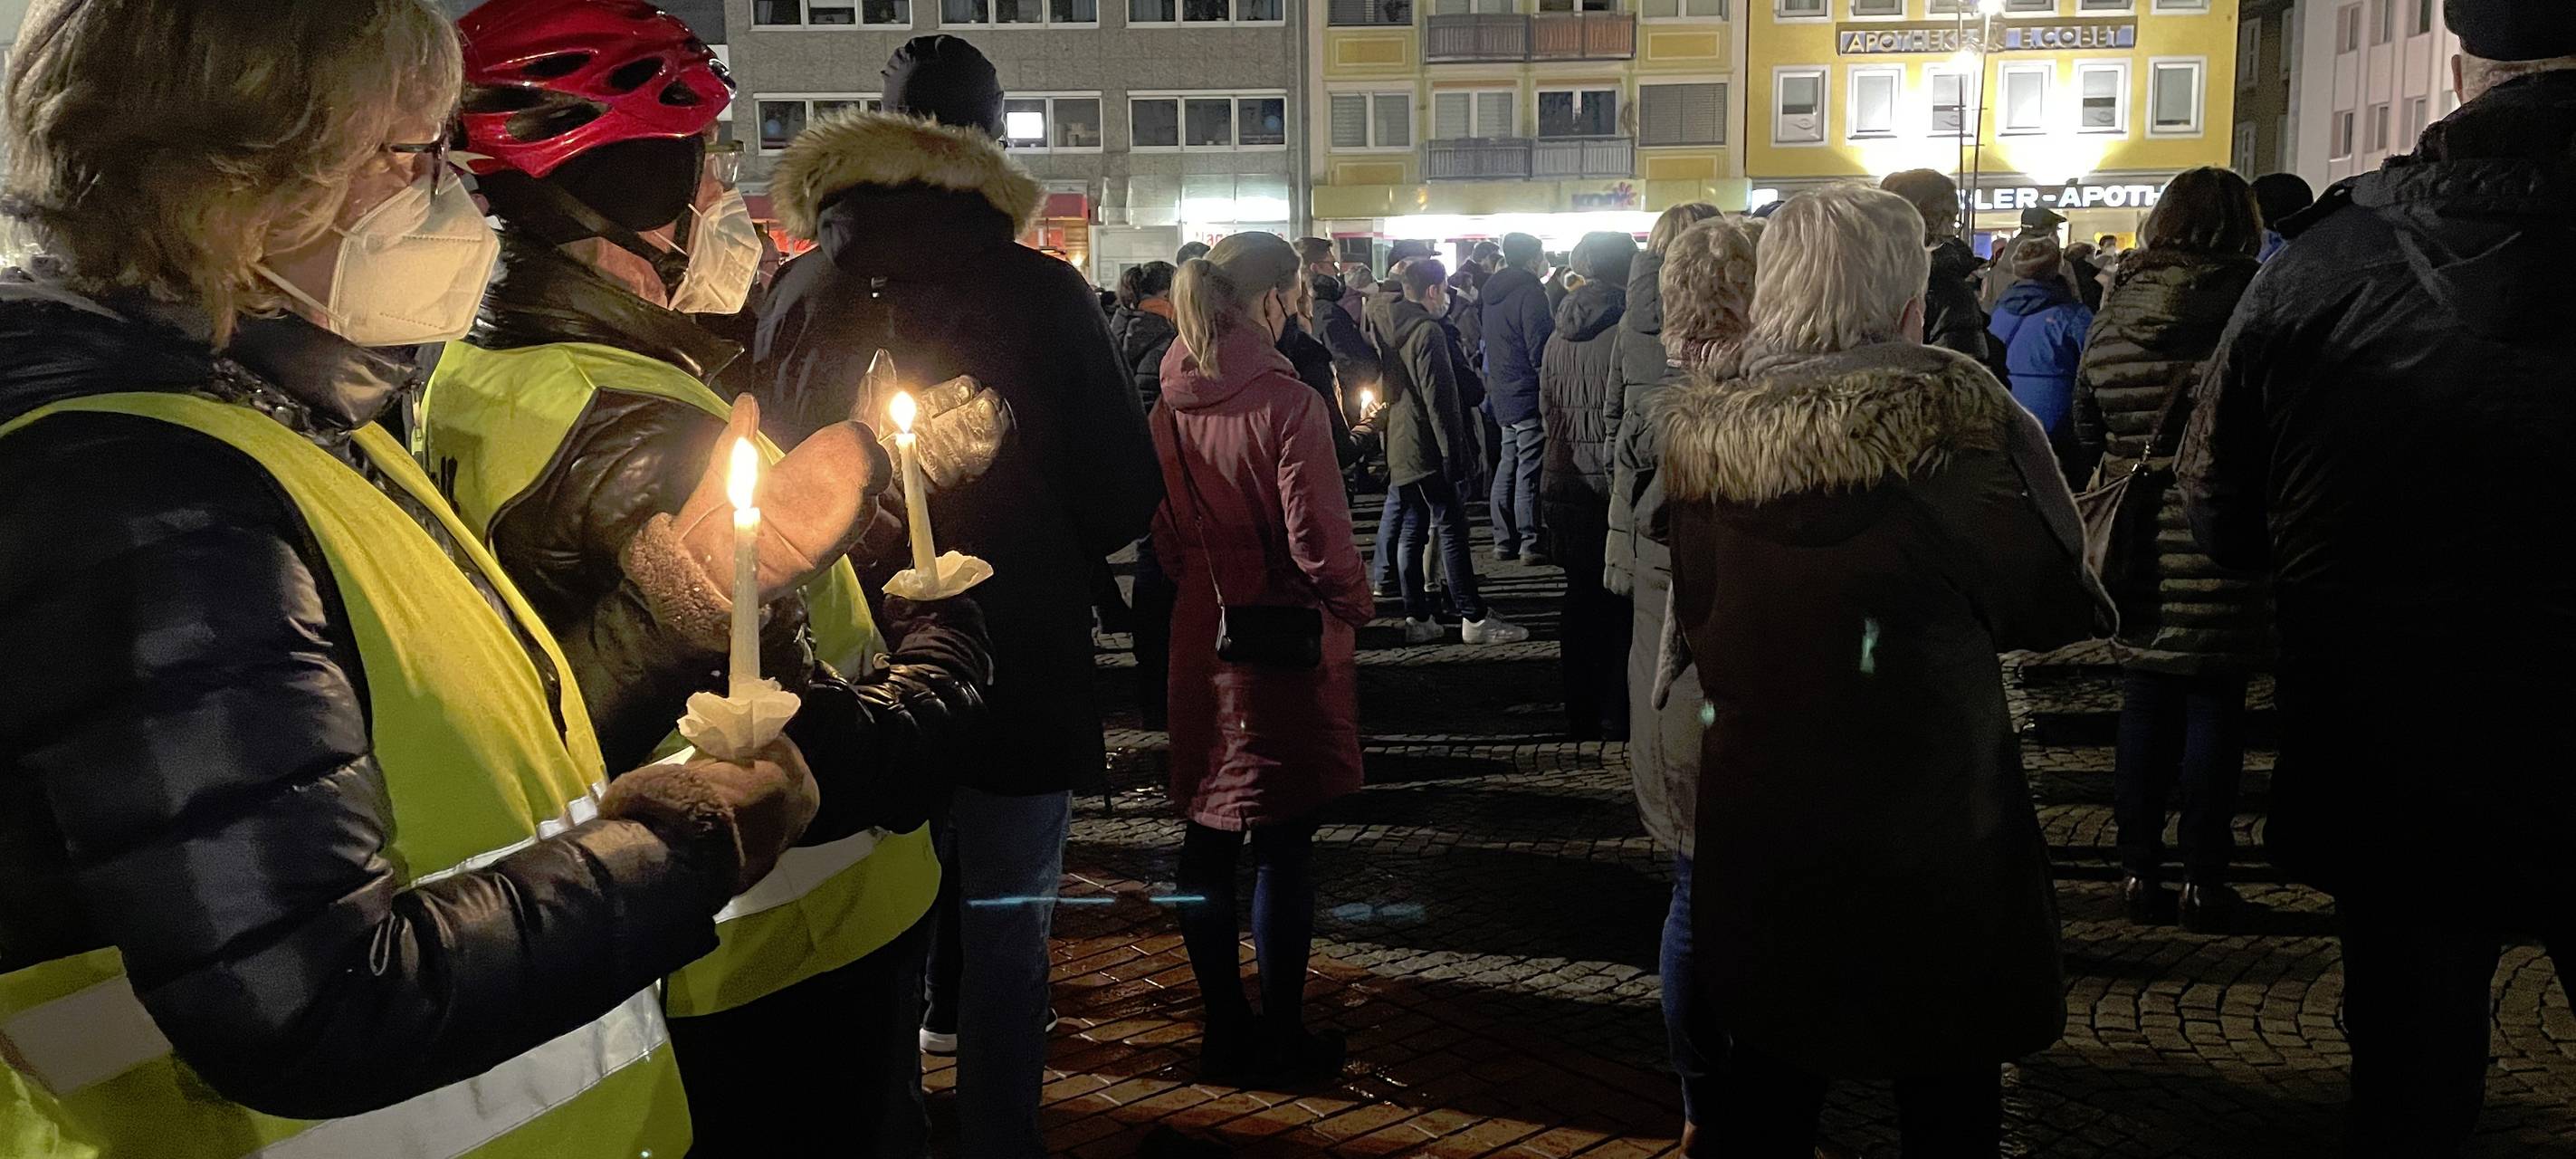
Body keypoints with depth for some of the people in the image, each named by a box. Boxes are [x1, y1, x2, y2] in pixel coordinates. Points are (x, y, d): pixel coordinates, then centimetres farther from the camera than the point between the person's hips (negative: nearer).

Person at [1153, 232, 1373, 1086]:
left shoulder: (1172, 406, 2)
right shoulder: (1288, 405, -17)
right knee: (1282, 845, 4)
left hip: (1199, 639, 6)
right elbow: (1317, 538, -17)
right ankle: (1281, 1039, 14)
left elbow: (1162, 530, 10)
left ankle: (1224, 1028, 24)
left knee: (1208, 836, 13)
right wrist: (1354, 607, -1)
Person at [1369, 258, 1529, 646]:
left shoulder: (1382, 328, 11)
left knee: (1410, 529, 10)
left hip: (1395, 449, 8)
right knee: (1451, 527, -4)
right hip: (1425, 450, -8)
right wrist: (1453, 451, -13)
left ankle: (1417, 618, 11)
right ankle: (1473, 618, -2)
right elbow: (1438, 397, -17)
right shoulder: (1428, 332, -14)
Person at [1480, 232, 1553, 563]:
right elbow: (1540, 352, -19)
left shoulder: (1494, 294, 12)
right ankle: (1530, 543, -1)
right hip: (1529, 395, -9)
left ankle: (1504, 540, 17)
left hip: (1502, 395, 9)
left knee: (1508, 465, 14)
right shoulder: (1531, 293, -15)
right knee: (1530, 470, -4)